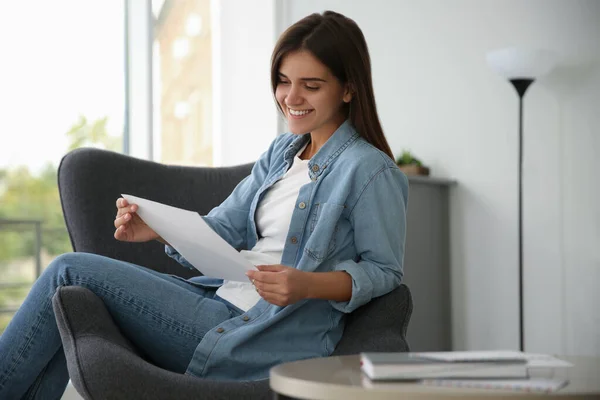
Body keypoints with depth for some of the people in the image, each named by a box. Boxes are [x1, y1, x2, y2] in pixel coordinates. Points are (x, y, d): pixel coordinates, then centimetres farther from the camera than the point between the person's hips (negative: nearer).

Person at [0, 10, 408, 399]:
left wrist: (309, 285, -24)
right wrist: (156, 228, -8)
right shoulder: (281, 152, 14)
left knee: (70, 271, -8)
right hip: (222, 299, 8)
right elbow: (221, 229, 10)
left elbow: (385, 271, -7)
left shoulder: (372, 171, -11)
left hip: (264, 342, -8)